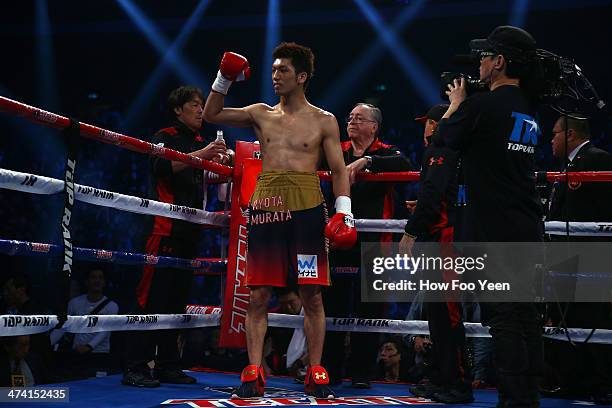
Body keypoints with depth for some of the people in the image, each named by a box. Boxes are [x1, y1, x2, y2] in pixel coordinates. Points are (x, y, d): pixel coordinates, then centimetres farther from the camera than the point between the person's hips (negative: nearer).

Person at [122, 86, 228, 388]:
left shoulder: (200, 143, 23)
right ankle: (135, 368, -10)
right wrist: (201, 154, -27)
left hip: (189, 232, 8)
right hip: (166, 229, -8)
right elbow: (162, 167, -20)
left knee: (176, 301, 9)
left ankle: (167, 366, 14)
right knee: (154, 298, -11)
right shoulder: (166, 137, 0)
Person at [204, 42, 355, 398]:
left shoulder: (324, 121, 7)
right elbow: (212, 114, 22)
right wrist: (225, 80, 10)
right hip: (267, 206, 2)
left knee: (311, 294, 0)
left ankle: (316, 372, 8)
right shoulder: (261, 115, 14)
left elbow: (339, 170, 5)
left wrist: (344, 212, -7)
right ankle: (254, 372, 4)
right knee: (259, 294, -1)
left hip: (307, 209, -2)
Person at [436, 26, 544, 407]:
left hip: (495, 232, -8)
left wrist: (457, 103, 20)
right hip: (529, 231, 8)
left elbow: (446, 136, 4)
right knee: (526, 313, 12)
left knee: (503, 317, -6)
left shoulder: (482, 104, -13)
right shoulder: (530, 110, 12)